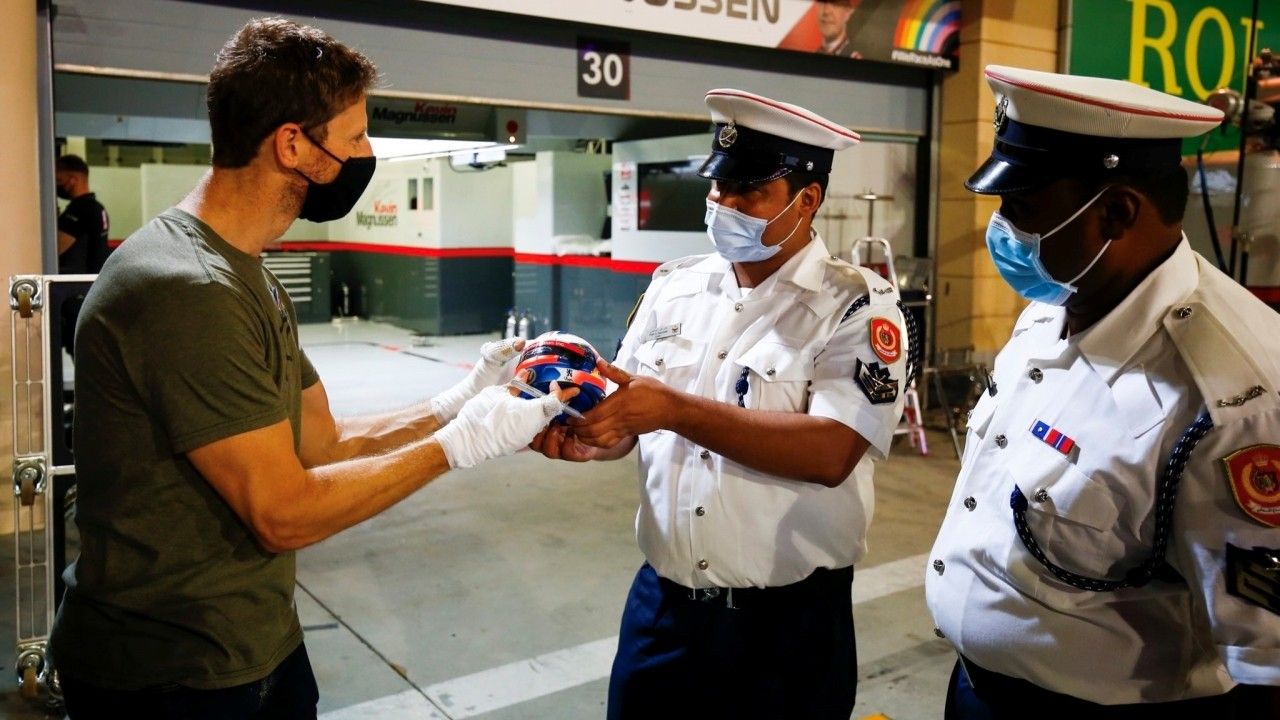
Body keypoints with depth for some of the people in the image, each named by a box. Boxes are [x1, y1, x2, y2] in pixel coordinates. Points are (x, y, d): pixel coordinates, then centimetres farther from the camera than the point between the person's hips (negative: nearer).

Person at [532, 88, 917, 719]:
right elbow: (630, 415, 8)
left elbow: (829, 452, -23)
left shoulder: (858, 306, -10)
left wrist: (675, 408, -27)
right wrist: (584, 434, -15)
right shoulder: (674, 286, 5)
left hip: (788, 622, -4)